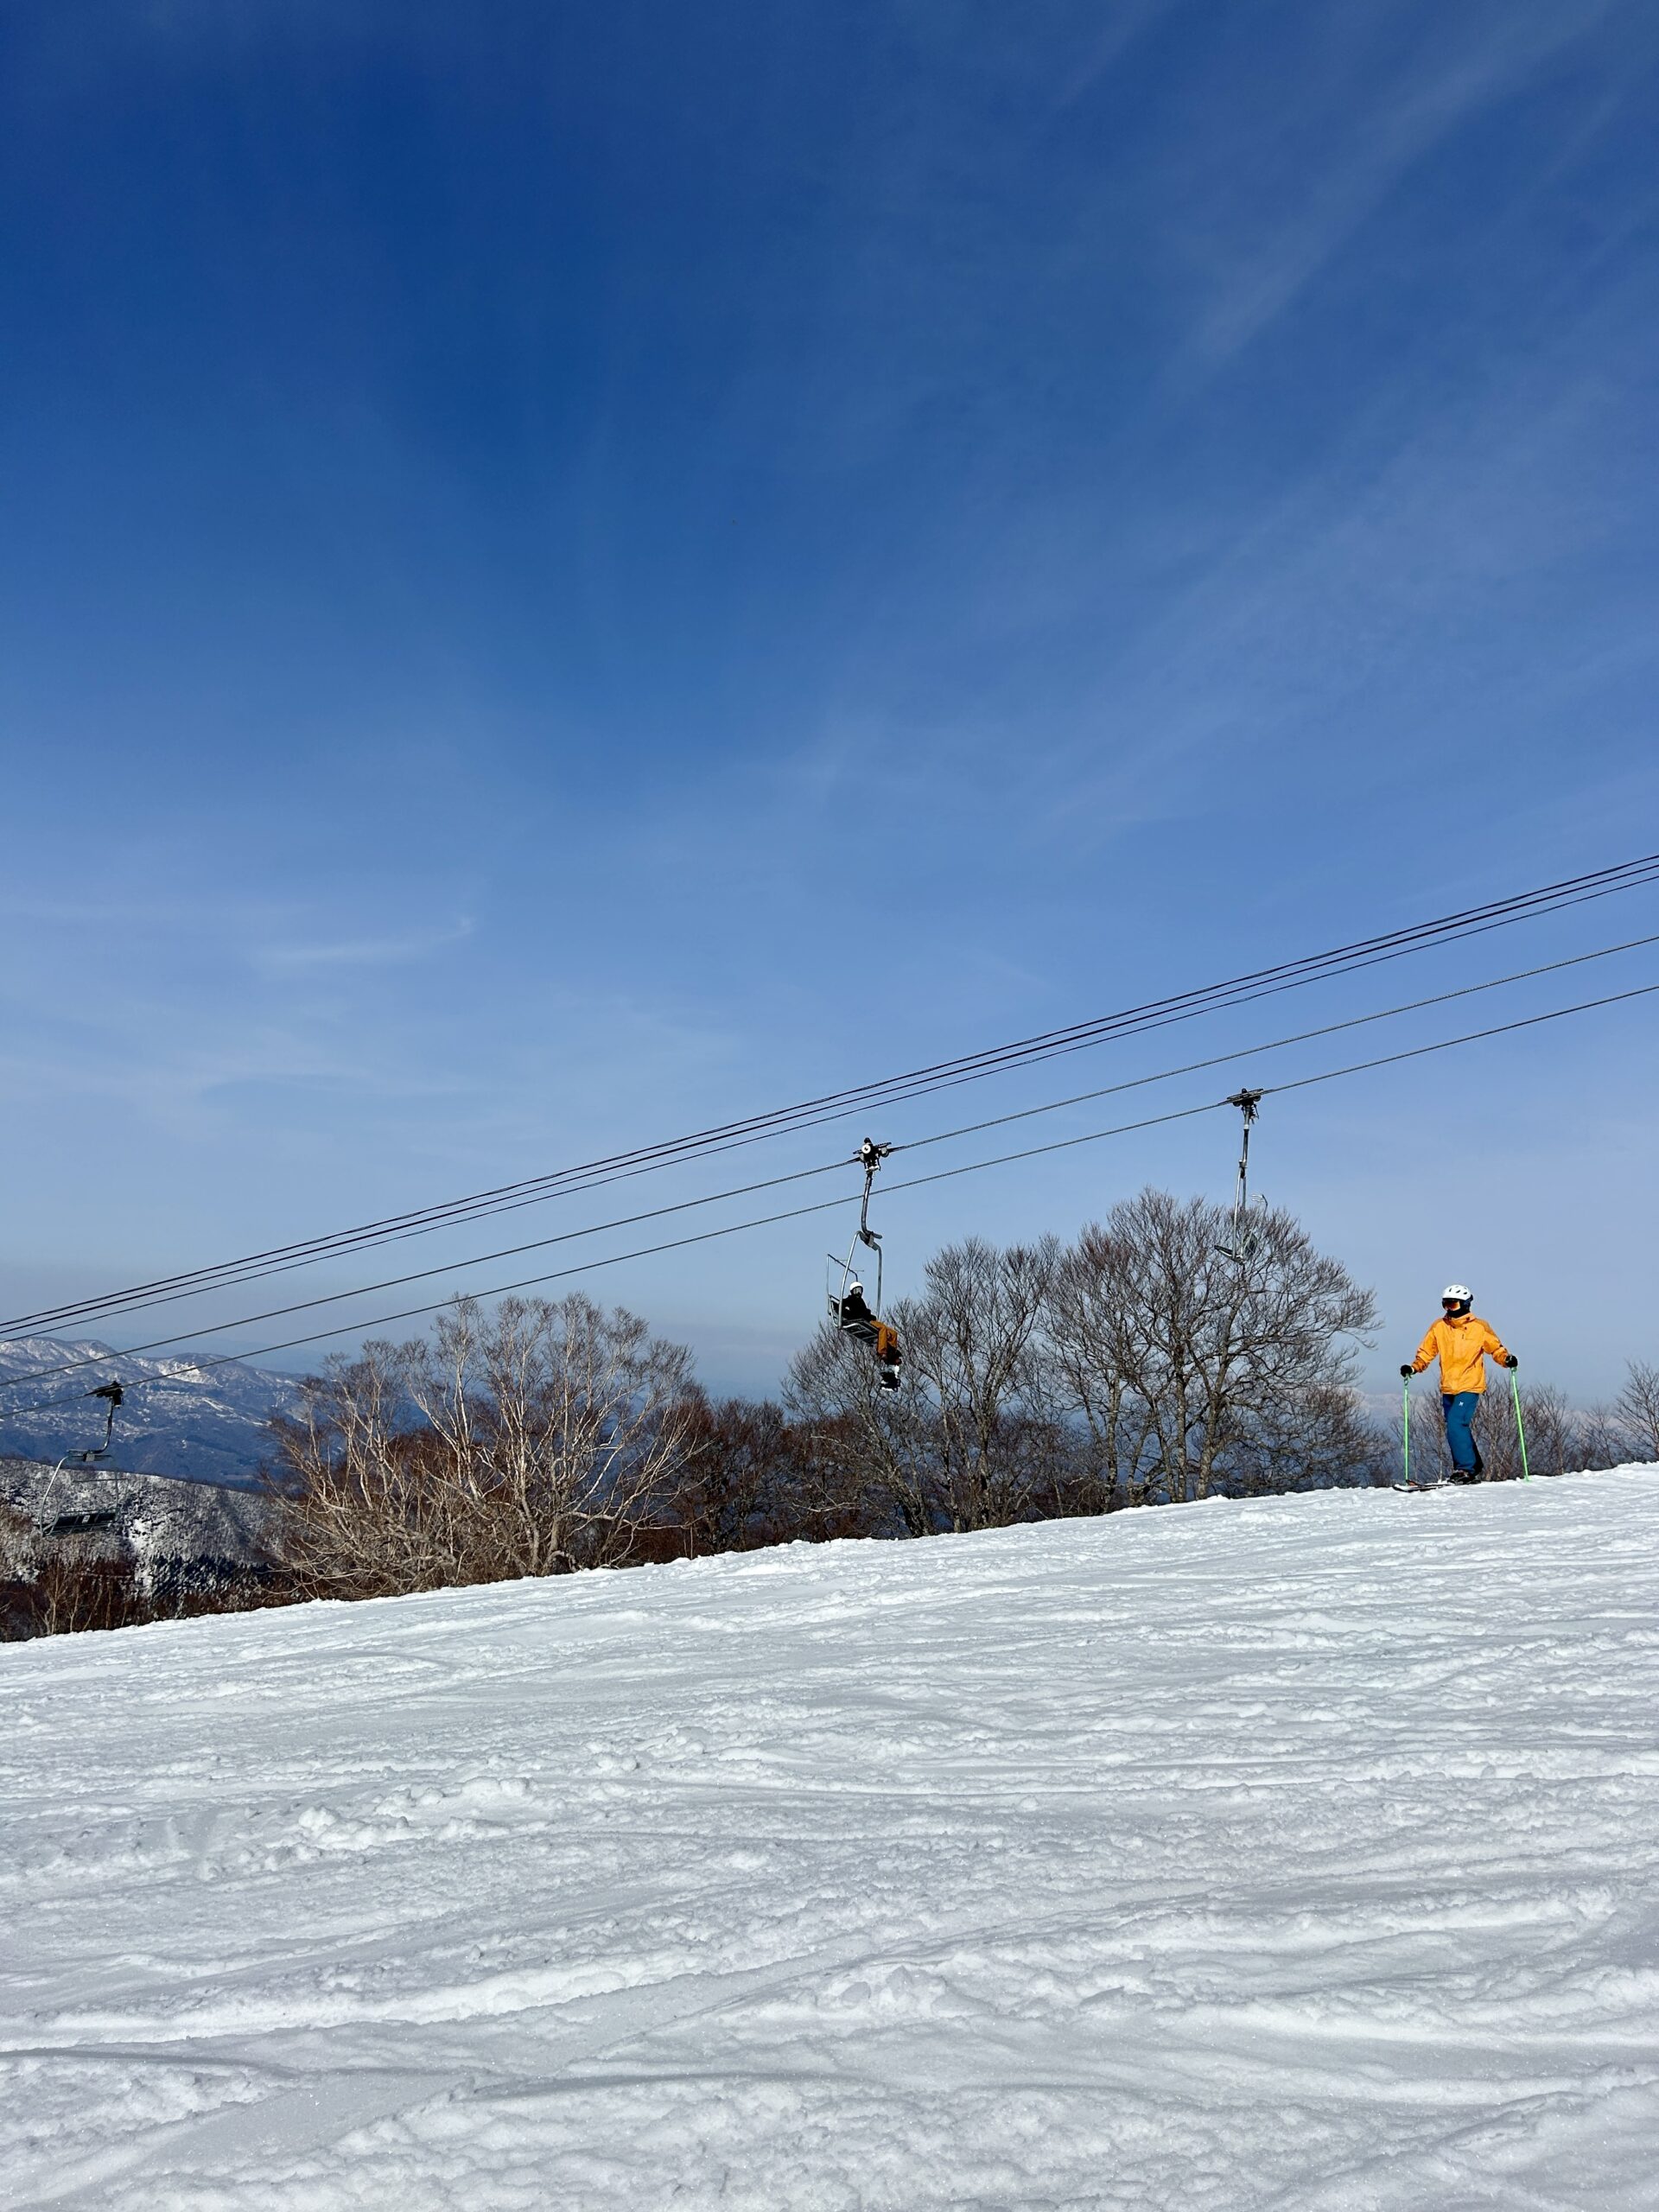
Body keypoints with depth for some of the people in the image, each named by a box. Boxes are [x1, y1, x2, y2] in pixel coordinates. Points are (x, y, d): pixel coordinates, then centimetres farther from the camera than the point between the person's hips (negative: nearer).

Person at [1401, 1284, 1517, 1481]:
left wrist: (1506, 1359, -17)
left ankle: (1467, 1469, -11)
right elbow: (1426, 1352, 10)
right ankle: (1476, 1467, 23)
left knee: (1456, 1425, -18)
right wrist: (1414, 1368, -5)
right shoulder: (1439, 1327, 8)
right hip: (1448, 1389, 5)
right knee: (1459, 1429, 10)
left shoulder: (1480, 1327, -1)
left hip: (1470, 1386, -5)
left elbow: (1495, 1348, 4)